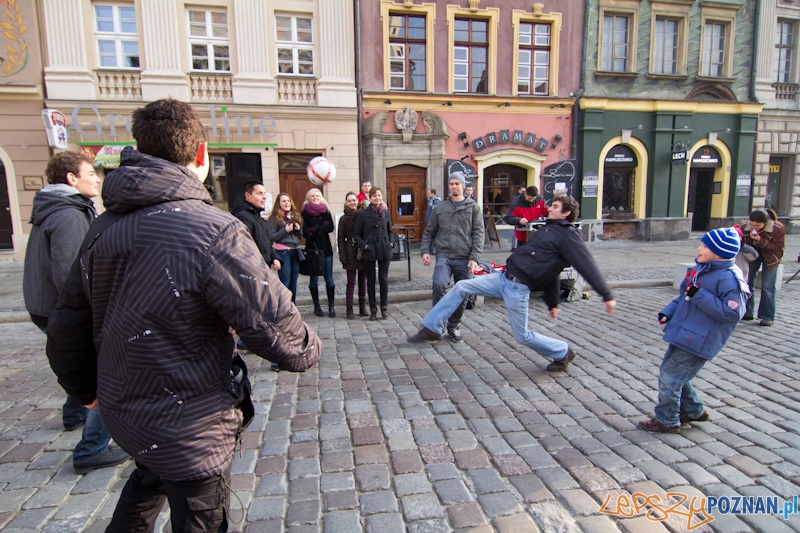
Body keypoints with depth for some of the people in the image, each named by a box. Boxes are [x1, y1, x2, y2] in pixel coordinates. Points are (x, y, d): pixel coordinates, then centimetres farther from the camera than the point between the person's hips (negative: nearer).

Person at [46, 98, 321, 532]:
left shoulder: (102, 229, -3)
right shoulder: (214, 231, -27)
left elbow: (66, 328, 7)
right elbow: (273, 324, -25)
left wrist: (86, 389, 24)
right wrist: (309, 350, -2)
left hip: (121, 410, 7)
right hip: (190, 431, -7)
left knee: (151, 476, 36)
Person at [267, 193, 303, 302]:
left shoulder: (296, 215, 14)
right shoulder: (274, 218, -4)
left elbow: (301, 235, 21)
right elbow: (271, 237, -10)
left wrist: (299, 229, 0)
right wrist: (286, 230, -17)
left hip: (295, 251, 6)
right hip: (283, 252, -6)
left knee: (293, 282, 10)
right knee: (285, 283, -8)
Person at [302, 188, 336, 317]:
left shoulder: (326, 211, 10)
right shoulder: (305, 213, 2)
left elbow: (331, 228, -4)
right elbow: (305, 232, -8)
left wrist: (315, 229, -11)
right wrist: (322, 229, -11)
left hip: (326, 248, 2)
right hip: (312, 249, -2)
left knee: (329, 278, 1)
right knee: (314, 279, 3)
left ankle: (331, 305, 8)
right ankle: (317, 306, 12)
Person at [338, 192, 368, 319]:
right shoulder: (344, 219, 2)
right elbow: (341, 239, 1)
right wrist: (343, 256, -6)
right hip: (351, 253, -2)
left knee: (363, 281, 9)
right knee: (351, 282, 0)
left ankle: (362, 307, 19)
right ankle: (349, 309, 7)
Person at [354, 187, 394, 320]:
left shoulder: (386, 213, 5)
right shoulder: (363, 213, -3)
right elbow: (357, 233, 1)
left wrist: (390, 243, 4)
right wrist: (363, 245, -11)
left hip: (384, 250, 2)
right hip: (369, 251, -2)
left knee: (383, 279, 3)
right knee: (371, 280, 6)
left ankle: (384, 306, 17)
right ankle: (373, 308, 16)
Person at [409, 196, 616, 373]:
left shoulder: (568, 235, -8)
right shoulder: (549, 229, 19)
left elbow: (587, 266, -15)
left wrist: (607, 295, -22)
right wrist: (552, 302, 28)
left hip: (518, 287, -9)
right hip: (503, 277, 9)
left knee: (522, 336, 1)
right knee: (461, 287, 3)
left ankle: (563, 353, 26)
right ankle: (432, 328, 9)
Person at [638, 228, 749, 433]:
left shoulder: (729, 278, -19)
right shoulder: (700, 268, 7)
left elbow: (733, 312, -25)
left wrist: (700, 296, -28)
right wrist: (668, 312, 6)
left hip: (697, 341, -9)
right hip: (683, 334, 9)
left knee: (670, 376, -2)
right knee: (676, 374, 20)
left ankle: (666, 420, 15)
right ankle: (693, 411, 38)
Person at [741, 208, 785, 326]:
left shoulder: (778, 228, -26)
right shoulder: (746, 227, -19)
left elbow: (778, 248, -24)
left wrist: (760, 240, -36)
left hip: (770, 257, -3)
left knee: (768, 287, -5)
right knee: (748, 282, 6)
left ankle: (768, 317, 3)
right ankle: (747, 313, 17)